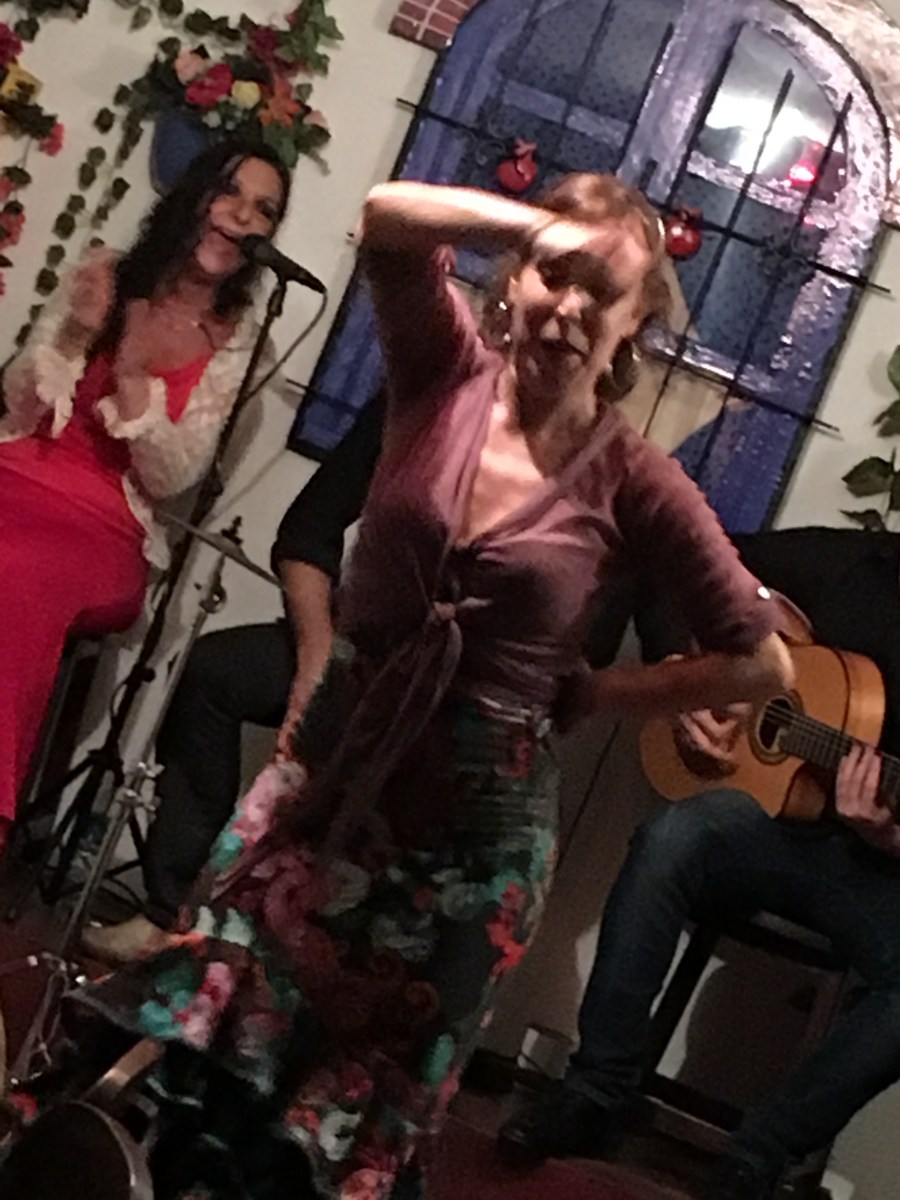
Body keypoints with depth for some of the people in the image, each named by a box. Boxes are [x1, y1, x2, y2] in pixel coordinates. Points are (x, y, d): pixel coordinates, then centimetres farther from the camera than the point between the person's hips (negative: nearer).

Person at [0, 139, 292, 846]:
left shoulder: (237, 343, 4)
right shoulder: (104, 279, 10)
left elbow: (170, 481, -3)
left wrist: (132, 377, -16)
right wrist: (73, 335, -8)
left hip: (104, 530, -2)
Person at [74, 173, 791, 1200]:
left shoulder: (632, 482, -10)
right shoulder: (447, 374, -4)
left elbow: (761, 663, -6)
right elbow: (387, 216, -20)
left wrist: (576, 690, -5)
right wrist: (541, 228, -24)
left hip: (472, 824, -2)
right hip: (330, 771, 2)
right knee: (205, 1061, 10)